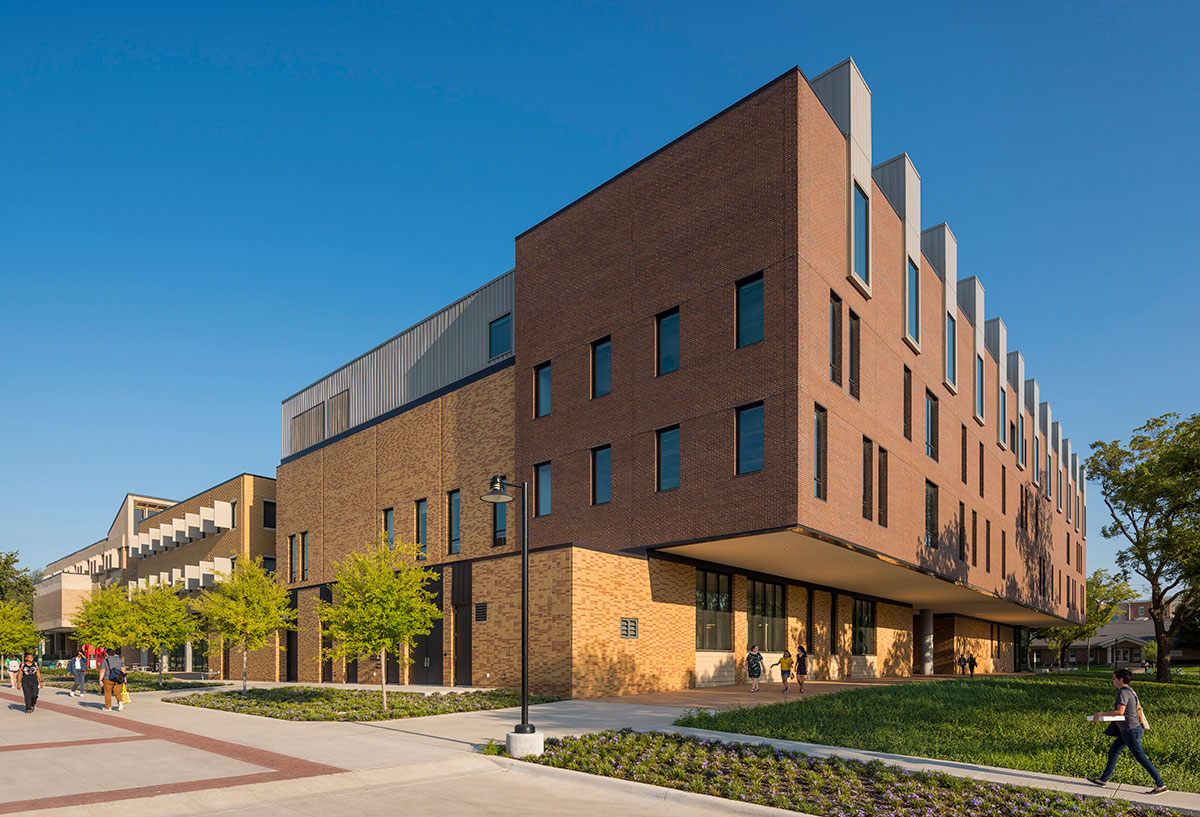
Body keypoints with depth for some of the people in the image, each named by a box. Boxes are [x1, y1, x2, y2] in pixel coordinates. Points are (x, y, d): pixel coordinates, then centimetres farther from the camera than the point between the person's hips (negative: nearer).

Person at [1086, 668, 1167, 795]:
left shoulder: (1123, 692, -19)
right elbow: (1138, 707, 22)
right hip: (1126, 731, 10)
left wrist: (1101, 714, -22)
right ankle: (1103, 779, 21)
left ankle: (1161, 785, 3)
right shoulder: (1130, 690, 10)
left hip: (1131, 730, -10)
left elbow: (1120, 711, -29)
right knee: (1113, 752, 14)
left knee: (1141, 757, -4)